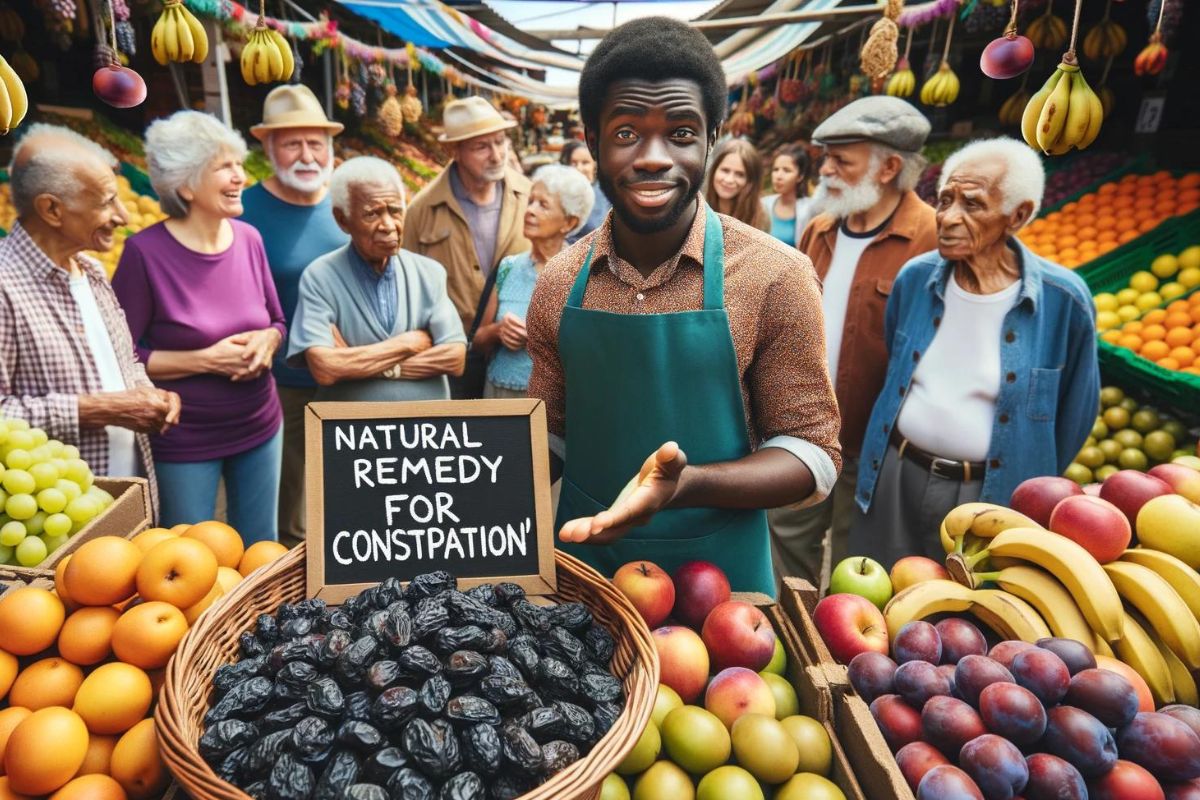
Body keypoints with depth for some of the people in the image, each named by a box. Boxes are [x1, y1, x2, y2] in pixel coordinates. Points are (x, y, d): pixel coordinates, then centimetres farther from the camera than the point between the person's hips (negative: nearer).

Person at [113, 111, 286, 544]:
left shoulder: (249, 238, -3)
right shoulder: (146, 252, -15)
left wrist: (266, 342, -12)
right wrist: (206, 359, -20)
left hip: (260, 426, 4)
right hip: (184, 439, -4)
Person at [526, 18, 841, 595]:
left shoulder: (777, 277, -14)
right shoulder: (559, 285, -4)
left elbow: (812, 453, -11)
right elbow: (549, 438, 7)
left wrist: (686, 484, -28)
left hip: (719, 570, -2)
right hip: (582, 559, 3)